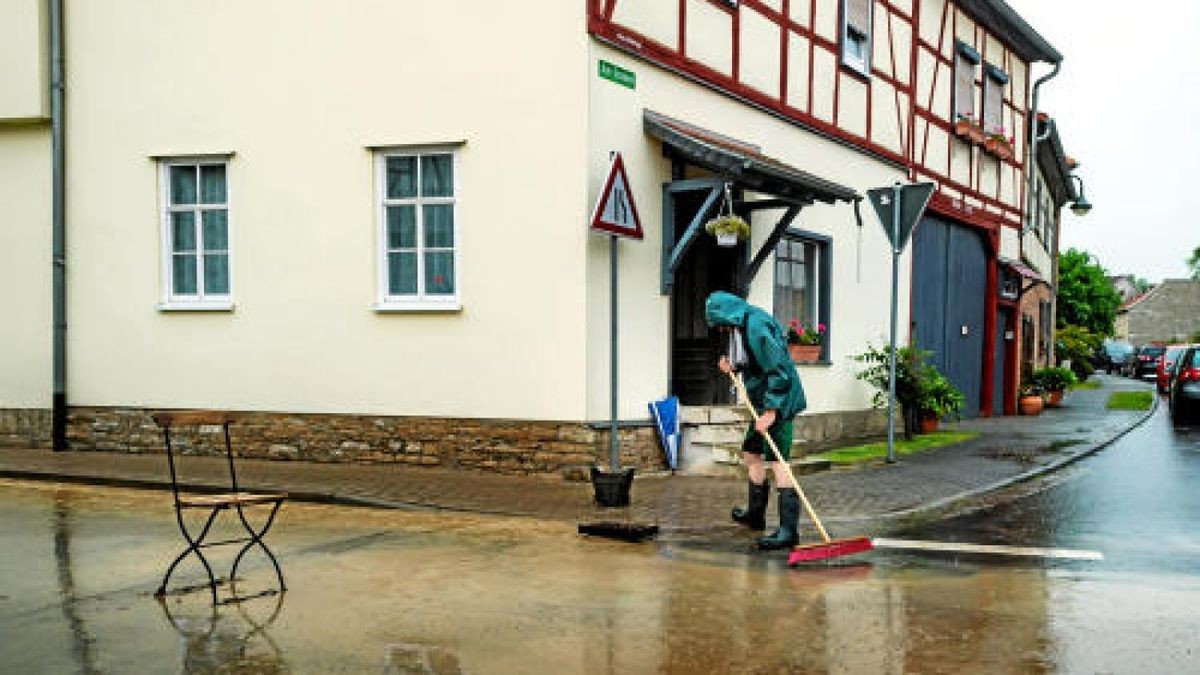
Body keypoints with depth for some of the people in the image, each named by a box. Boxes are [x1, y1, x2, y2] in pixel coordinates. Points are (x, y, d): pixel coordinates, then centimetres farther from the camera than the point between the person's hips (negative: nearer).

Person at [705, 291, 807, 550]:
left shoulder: (757, 326, -19)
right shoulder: (744, 325, 13)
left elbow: (779, 370, -24)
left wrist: (770, 411, -26)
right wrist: (734, 366, 9)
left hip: (779, 401, -11)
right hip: (765, 401, 11)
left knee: (776, 461, -15)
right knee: (751, 453, 20)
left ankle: (789, 530, -16)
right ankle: (755, 514, 35)